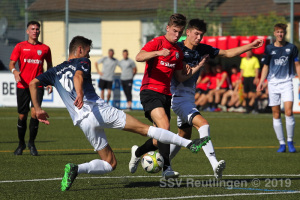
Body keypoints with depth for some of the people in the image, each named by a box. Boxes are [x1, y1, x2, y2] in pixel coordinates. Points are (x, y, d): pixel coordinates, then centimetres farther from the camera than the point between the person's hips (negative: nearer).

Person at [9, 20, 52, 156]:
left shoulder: (45, 48, 8)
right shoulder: (20, 46, 5)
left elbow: (49, 65, 20)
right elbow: (11, 64, 3)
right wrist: (14, 71, -19)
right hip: (22, 85, 0)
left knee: (34, 112, -15)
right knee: (22, 115, 3)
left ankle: (32, 143, 2)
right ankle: (21, 144, 22)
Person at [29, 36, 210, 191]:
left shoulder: (55, 72, 21)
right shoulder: (82, 62, 6)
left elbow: (33, 83, 11)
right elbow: (78, 76, -16)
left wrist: (38, 109, 14)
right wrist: (80, 94, -35)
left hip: (83, 121, 5)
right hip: (100, 109, -5)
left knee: (110, 164, 11)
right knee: (144, 128, -4)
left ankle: (75, 169, -13)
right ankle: (188, 143, -11)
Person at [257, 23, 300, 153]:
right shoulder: (269, 49, 7)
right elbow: (266, 66, 12)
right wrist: (261, 82, 1)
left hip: (287, 83, -1)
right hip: (273, 83, 1)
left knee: (288, 112, -15)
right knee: (276, 114, 0)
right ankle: (281, 143, 8)